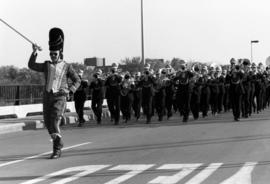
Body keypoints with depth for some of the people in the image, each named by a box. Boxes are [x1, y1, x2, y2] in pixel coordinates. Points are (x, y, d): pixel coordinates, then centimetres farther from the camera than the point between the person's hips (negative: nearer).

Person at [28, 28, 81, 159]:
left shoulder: (67, 67, 3)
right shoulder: (47, 65, 12)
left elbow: (77, 81, 5)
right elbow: (31, 66, 1)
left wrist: (68, 90, -12)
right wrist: (34, 53, -14)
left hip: (60, 97, -5)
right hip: (47, 97, 5)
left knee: (54, 123, -16)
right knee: (48, 123, 10)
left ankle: (57, 149, -9)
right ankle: (59, 142, 34)